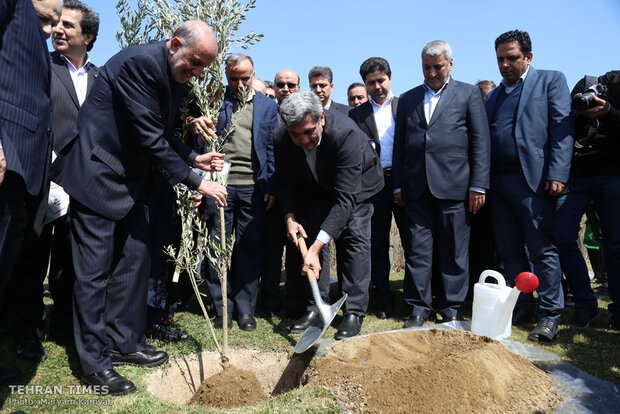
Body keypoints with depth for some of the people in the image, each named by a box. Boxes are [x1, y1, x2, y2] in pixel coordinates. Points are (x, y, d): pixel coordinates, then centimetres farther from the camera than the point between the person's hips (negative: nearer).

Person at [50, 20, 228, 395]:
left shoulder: (177, 80, 7)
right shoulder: (140, 62, -22)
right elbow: (150, 138, -25)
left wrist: (194, 159, 1)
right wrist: (195, 181, -21)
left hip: (131, 180, 9)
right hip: (98, 174, -9)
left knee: (134, 260, 10)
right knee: (95, 269, -3)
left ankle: (125, 342, 24)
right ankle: (95, 362, 8)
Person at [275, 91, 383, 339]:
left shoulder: (346, 134, -40)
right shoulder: (282, 139, -25)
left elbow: (345, 198, -41)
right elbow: (286, 183, -6)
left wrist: (316, 248, -45)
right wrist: (290, 217, -23)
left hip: (358, 183, -4)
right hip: (317, 186, 4)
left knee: (354, 237, -14)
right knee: (310, 235, -7)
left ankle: (354, 312, -6)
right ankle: (316, 307, 3)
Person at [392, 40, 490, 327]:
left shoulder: (469, 93, 9)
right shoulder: (408, 99, 17)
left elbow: (480, 141, 3)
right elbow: (399, 145, 15)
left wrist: (478, 185, -5)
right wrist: (398, 185, 7)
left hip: (454, 185, -2)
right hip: (416, 188, 2)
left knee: (454, 252, 4)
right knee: (418, 250, 4)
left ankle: (453, 309, 16)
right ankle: (418, 308, 15)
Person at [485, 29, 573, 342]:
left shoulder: (551, 80, 6)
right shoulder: (494, 95, 20)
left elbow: (562, 129, -5)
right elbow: (485, 137, 15)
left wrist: (557, 174, -15)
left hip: (532, 180, -5)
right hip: (498, 183, 6)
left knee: (543, 251, -1)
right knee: (509, 252, 10)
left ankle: (549, 315, 9)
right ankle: (523, 307, 22)